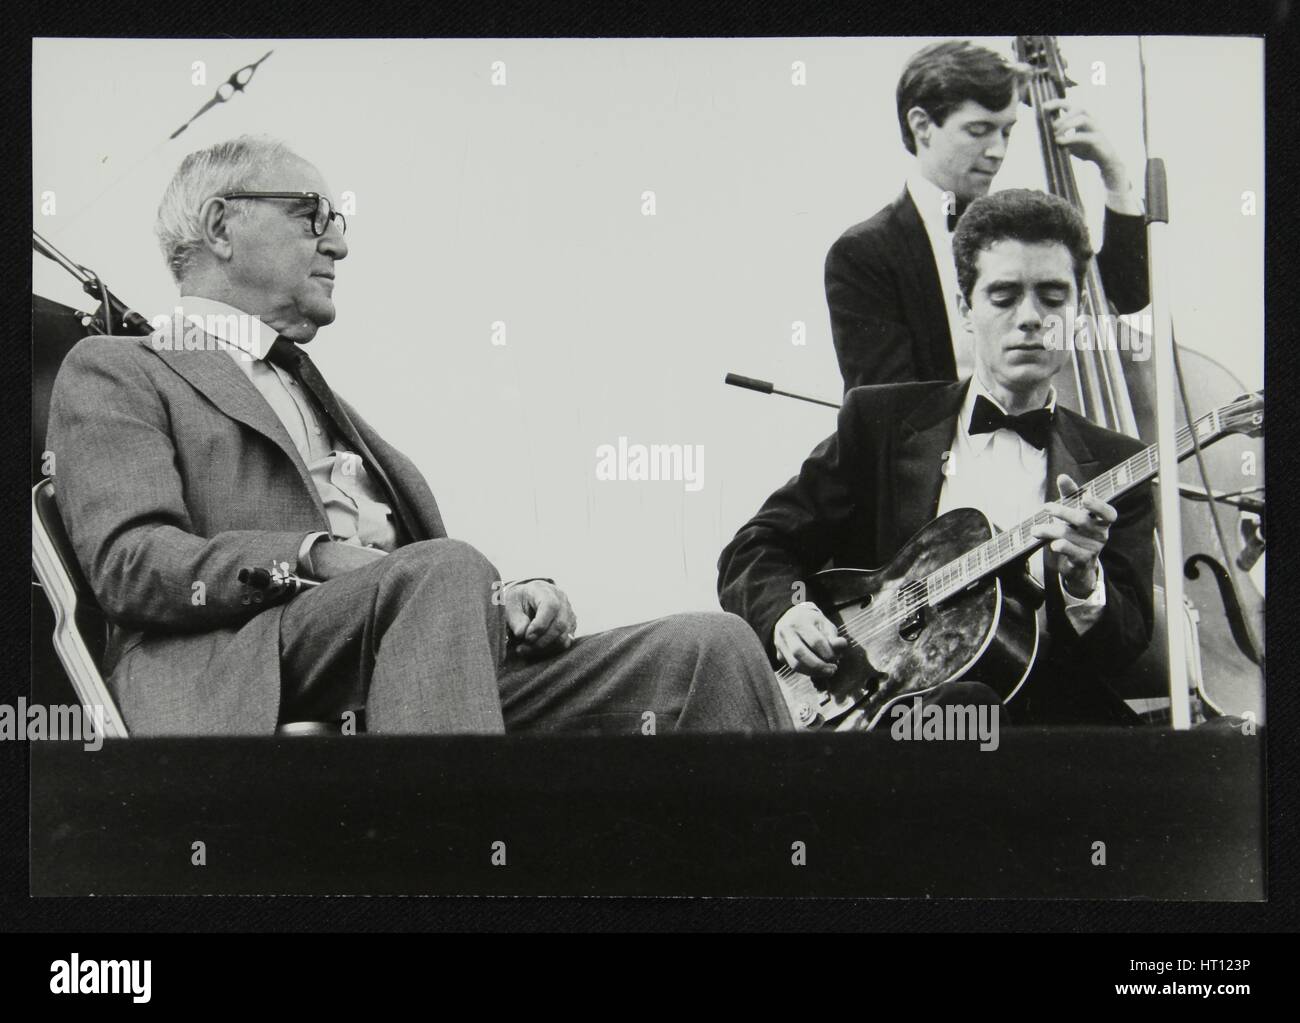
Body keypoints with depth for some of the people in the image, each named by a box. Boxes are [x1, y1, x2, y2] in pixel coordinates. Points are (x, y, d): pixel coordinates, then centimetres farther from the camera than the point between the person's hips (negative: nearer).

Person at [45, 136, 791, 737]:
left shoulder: (323, 399, 35)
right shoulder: (114, 372, 14)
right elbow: (129, 561, -5)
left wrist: (501, 601, 3)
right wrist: (316, 558, -19)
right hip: (247, 682, -6)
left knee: (712, 649, -15)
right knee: (446, 568, -37)